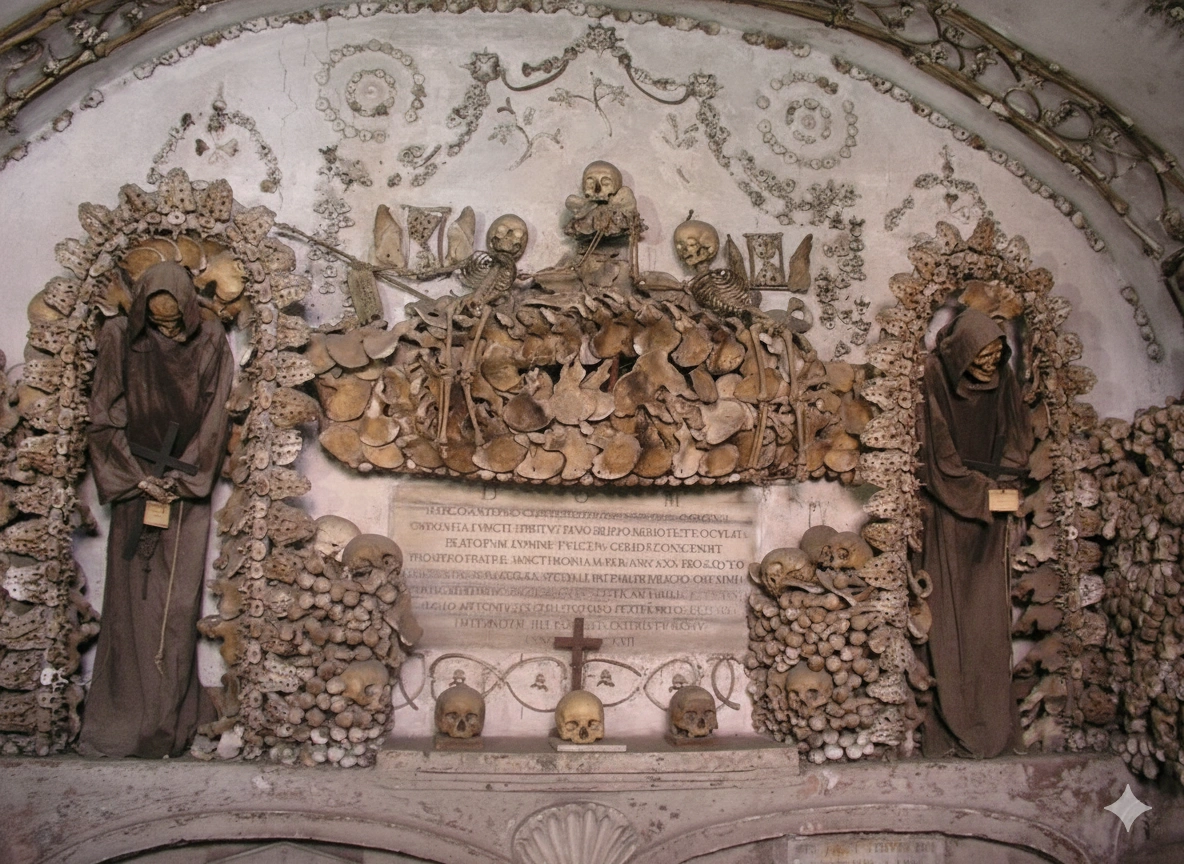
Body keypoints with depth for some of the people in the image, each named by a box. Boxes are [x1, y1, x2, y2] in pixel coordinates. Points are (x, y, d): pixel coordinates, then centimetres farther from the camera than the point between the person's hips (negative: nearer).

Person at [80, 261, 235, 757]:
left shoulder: (211, 345, -1)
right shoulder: (119, 341, 0)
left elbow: (213, 421, -3)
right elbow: (105, 420, 0)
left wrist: (178, 479, -10)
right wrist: (140, 478, -9)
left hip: (188, 494, 0)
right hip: (135, 488, 0)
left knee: (178, 605, 0)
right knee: (132, 600, 2)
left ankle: (169, 720, 8)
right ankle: (125, 715, 11)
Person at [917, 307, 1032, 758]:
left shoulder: (1002, 382, 5)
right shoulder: (936, 378, -9)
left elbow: (1018, 437, 9)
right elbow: (938, 451, -9)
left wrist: (1000, 480, -7)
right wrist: (979, 487, -11)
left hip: (990, 512, 4)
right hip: (949, 509, -4)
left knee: (988, 611, 3)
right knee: (950, 610, -5)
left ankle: (990, 718, 8)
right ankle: (950, 723, -1)